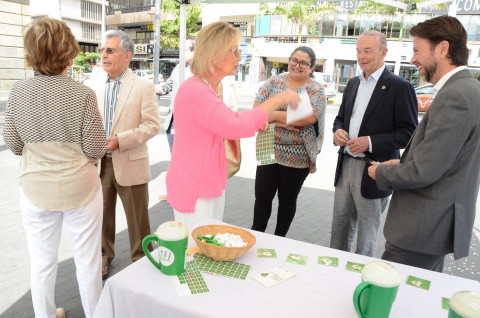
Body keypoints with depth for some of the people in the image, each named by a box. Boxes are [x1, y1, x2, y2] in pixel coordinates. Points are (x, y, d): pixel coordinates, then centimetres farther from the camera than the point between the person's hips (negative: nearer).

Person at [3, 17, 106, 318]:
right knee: (88, 260, 15)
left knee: (42, 262, 19)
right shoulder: (83, 94, -16)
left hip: (36, 189, 3)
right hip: (80, 187, -2)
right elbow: (96, 150, -13)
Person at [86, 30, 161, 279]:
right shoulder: (95, 86, 9)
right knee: (102, 215, 17)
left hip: (130, 165, -4)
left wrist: (119, 140, -20)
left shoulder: (143, 87, -6)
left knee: (137, 219, 7)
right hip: (99, 163, 4)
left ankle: (141, 259, 27)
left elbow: (152, 124, -11)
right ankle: (104, 255, 38)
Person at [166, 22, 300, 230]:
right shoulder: (193, 91, -22)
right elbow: (237, 126, -32)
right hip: (193, 189, -9)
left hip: (213, 184, 9)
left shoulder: (212, 88, 9)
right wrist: (278, 99, -22)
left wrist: (253, 121, 7)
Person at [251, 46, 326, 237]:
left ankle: (279, 238, 31)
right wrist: (281, 122, -18)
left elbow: (309, 117, -19)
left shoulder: (316, 89, -2)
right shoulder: (274, 82, 6)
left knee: (287, 199, 13)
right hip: (269, 151, 2)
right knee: (262, 196, 5)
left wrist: (273, 115, -17)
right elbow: (257, 109, -4)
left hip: (297, 156, -2)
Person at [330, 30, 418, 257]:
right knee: (339, 228, 17)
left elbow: (408, 133, -12)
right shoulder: (353, 83, 12)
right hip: (345, 166, 6)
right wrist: (337, 131, -3)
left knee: (367, 235, 10)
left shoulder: (399, 87, -9)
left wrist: (370, 142, -22)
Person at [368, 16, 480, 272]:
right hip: (438, 223, 10)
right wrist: (403, 164, 9)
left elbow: (423, 173, -23)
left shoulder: (454, 96, -21)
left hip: (423, 230, -10)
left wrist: (380, 171, -6)